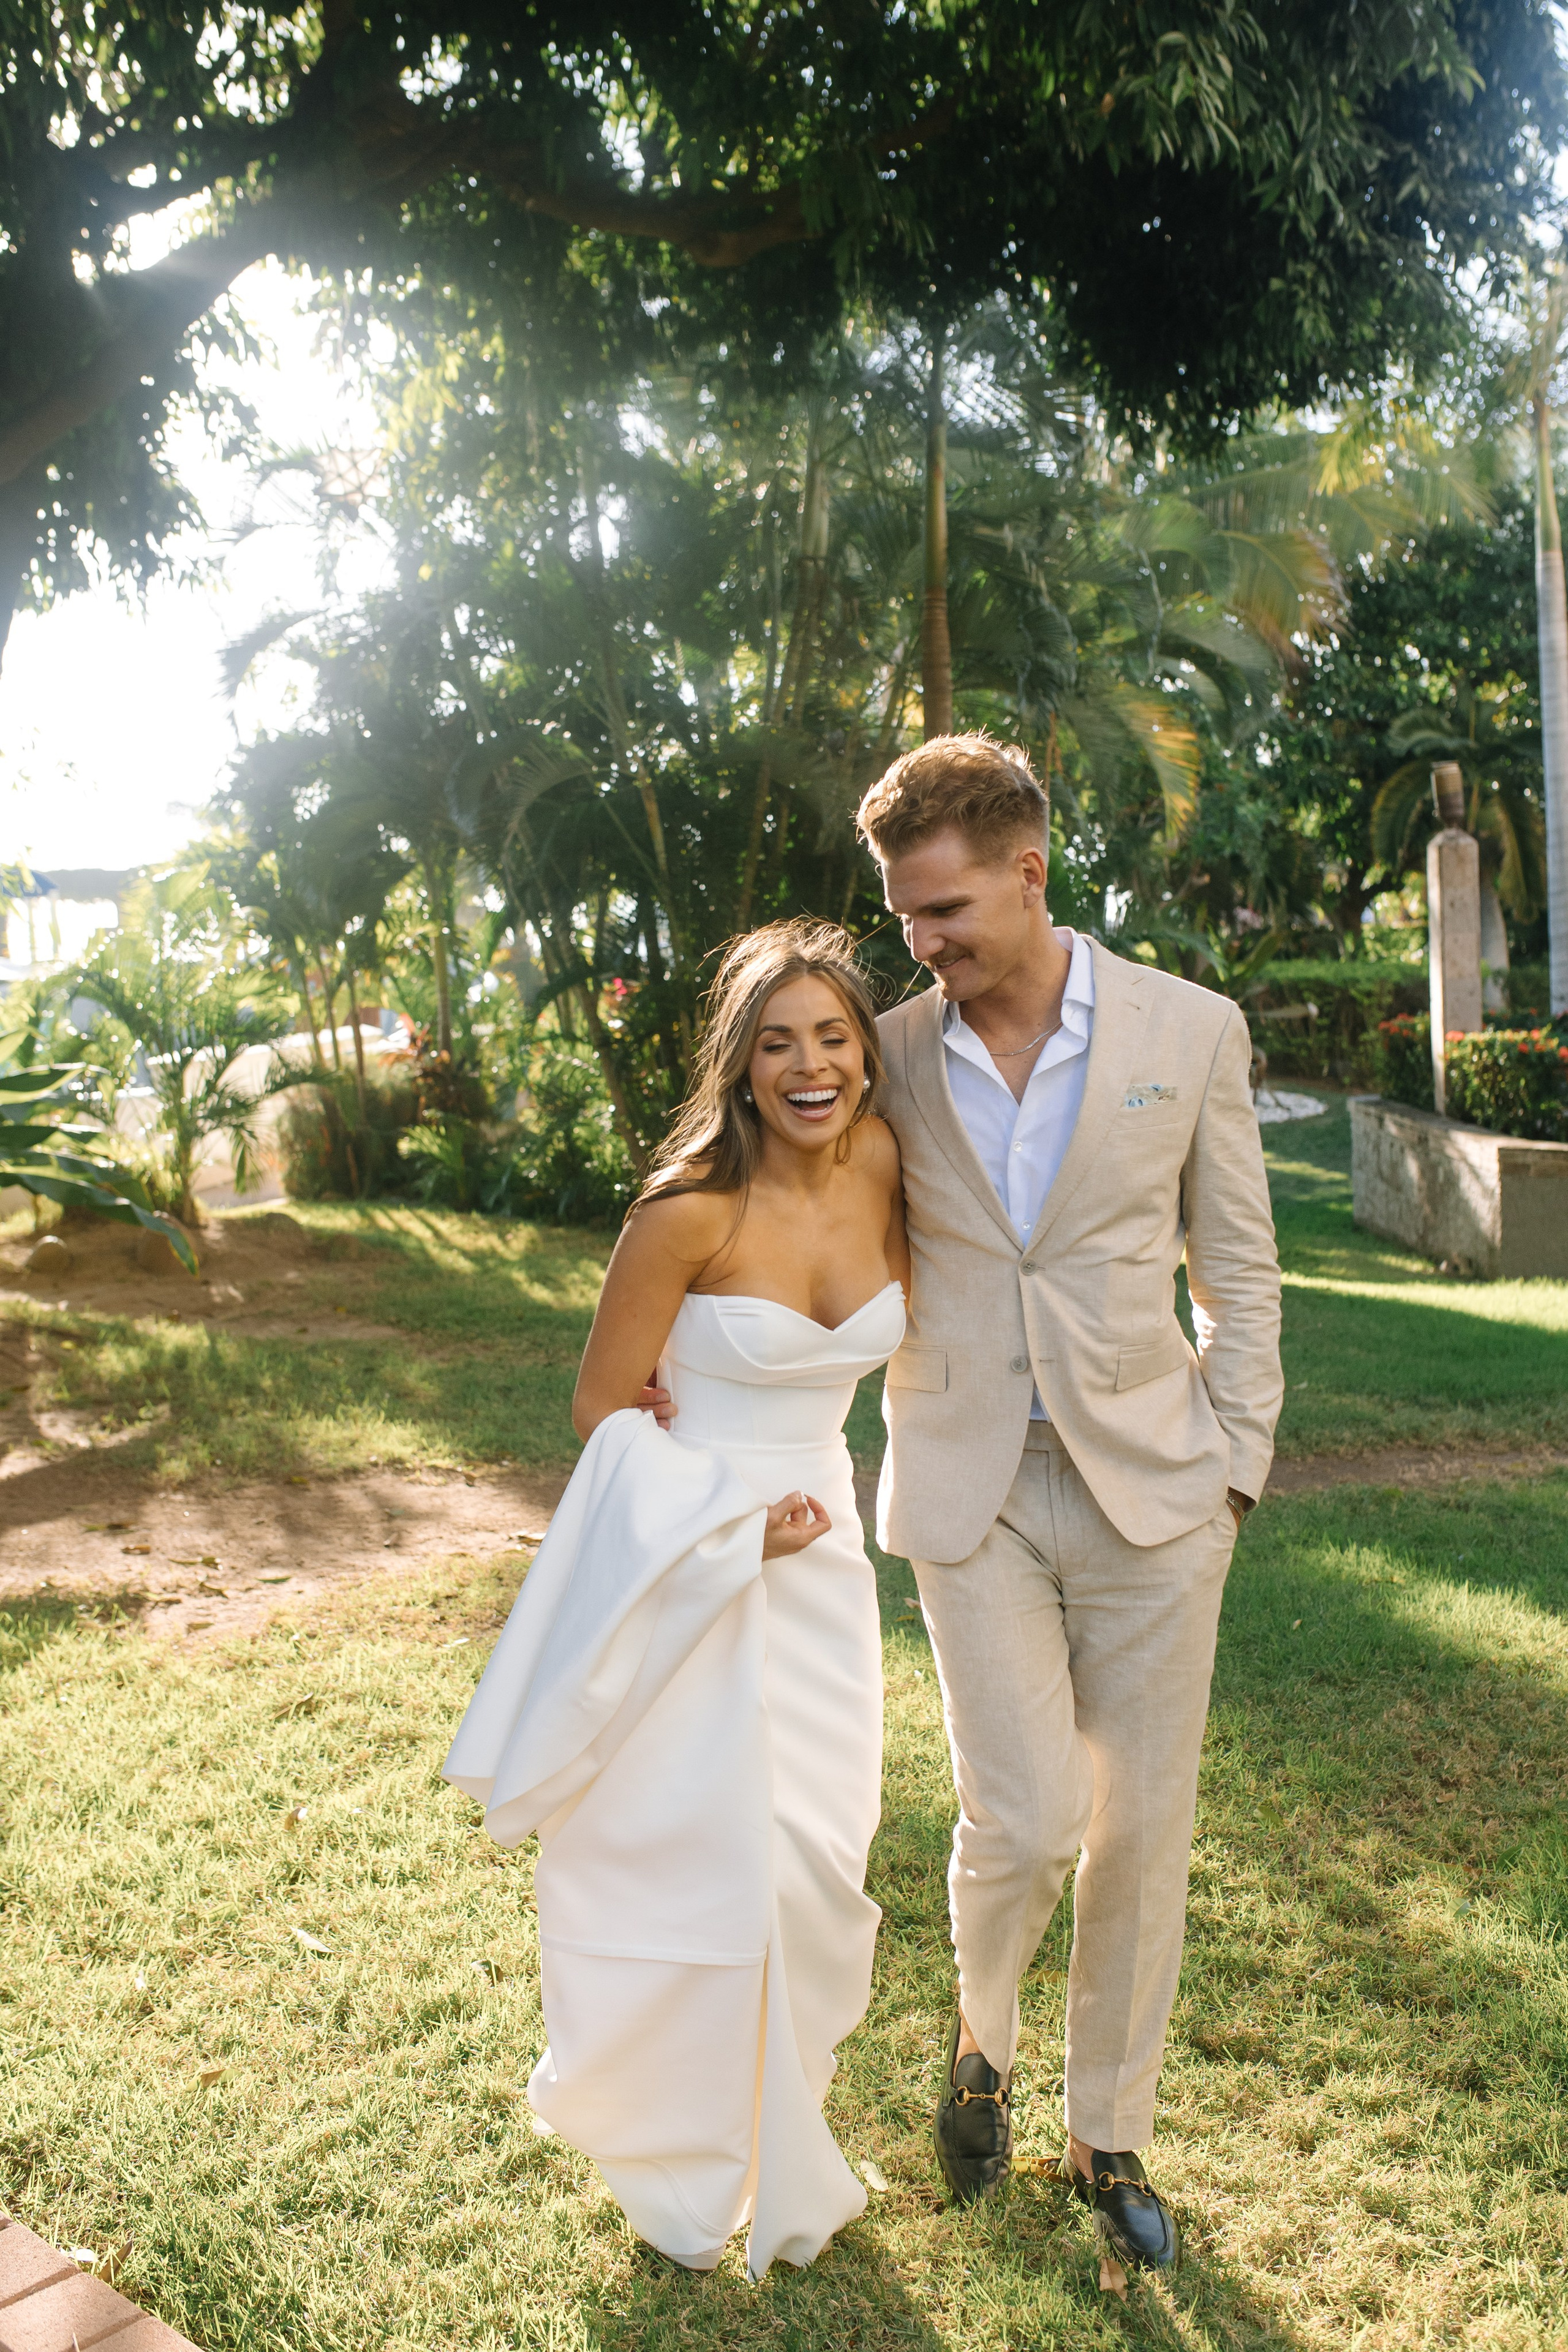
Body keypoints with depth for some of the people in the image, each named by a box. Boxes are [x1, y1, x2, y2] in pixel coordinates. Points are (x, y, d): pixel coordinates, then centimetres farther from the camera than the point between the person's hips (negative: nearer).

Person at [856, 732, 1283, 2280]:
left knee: (1142, 1829, 9)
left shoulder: (1190, 1031, -3)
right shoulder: (889, 1056, -1)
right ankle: (981, 2034, 31)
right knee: (1023, 1817, -5)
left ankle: (1108, 2135, 32)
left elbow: (1237, 1270, 4)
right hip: (969, 1493, 0)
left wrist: (1232, 1466, 1)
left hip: (1148, 1484, 1)